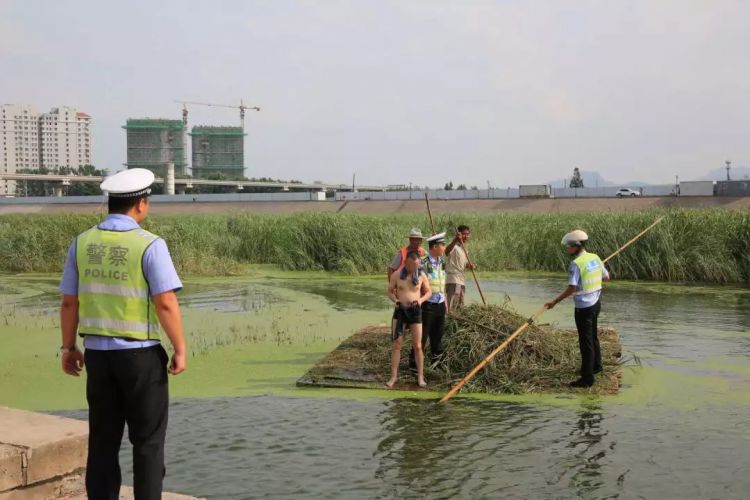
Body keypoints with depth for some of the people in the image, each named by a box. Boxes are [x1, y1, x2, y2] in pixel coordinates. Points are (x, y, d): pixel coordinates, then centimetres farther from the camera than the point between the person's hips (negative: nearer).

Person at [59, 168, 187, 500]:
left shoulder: (82, 243, 1)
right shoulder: (149, 245, -14)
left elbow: (69, 302, 4)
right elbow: (166, 304, -18)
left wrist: (68, 347, 14)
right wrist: (180, 349, -8)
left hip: (97, 353, 5)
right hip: (140, 355, -5)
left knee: (103, 440, 14)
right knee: (147, 440, 7)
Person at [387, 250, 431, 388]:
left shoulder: (421, 275, -3)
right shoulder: (396, 275, -4)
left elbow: (428, 292, 7)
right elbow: (390, 292, 6)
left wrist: (421, 300, -13)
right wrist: (396, 300, -15)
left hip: (415, 312, 0)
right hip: (400, 311, 0)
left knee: (417, 346, 2)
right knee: (397, 344, -1)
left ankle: (420, 377, 13)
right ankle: (394, 376, 7)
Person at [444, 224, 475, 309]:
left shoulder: (464, 248, 17)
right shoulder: (454, 246, -11)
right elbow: (446, 251, -35)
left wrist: (470, 266, 3)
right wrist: (455, 240, -49)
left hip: (461, 280, 9)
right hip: (453, 281, -9)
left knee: (460, 307, 11)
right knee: (451, 306, -15)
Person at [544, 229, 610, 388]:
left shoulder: (576, 264, -21)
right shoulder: (595, 258, 2)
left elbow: (572, 288, -27)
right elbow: (606, 276, 12)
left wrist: (555, 301, -22)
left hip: (584, 307, -8)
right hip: (596, 302, 8)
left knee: (586, 341, -2)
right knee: (593, 336, 25)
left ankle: (587, 378, 3)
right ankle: (596, 366, 41)